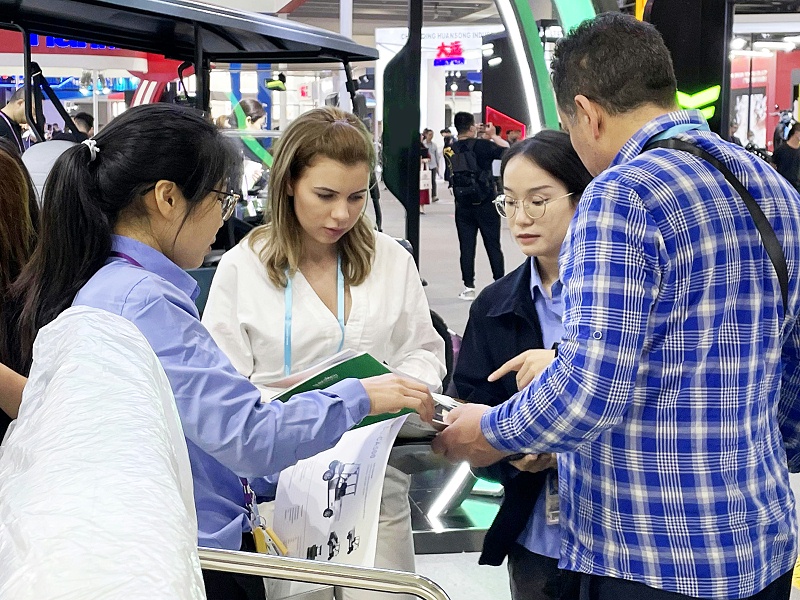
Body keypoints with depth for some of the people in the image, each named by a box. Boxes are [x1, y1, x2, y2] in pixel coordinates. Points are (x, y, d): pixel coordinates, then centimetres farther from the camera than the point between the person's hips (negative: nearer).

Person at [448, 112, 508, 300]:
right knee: (493, 246, 6)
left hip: (463, 205, 3)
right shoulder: (481, 145, -10)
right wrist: (493, 135, 6)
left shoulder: (450, 150, 2)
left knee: (466, 246, 5)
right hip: (486, 204, -3)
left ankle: (469, 287, 3)